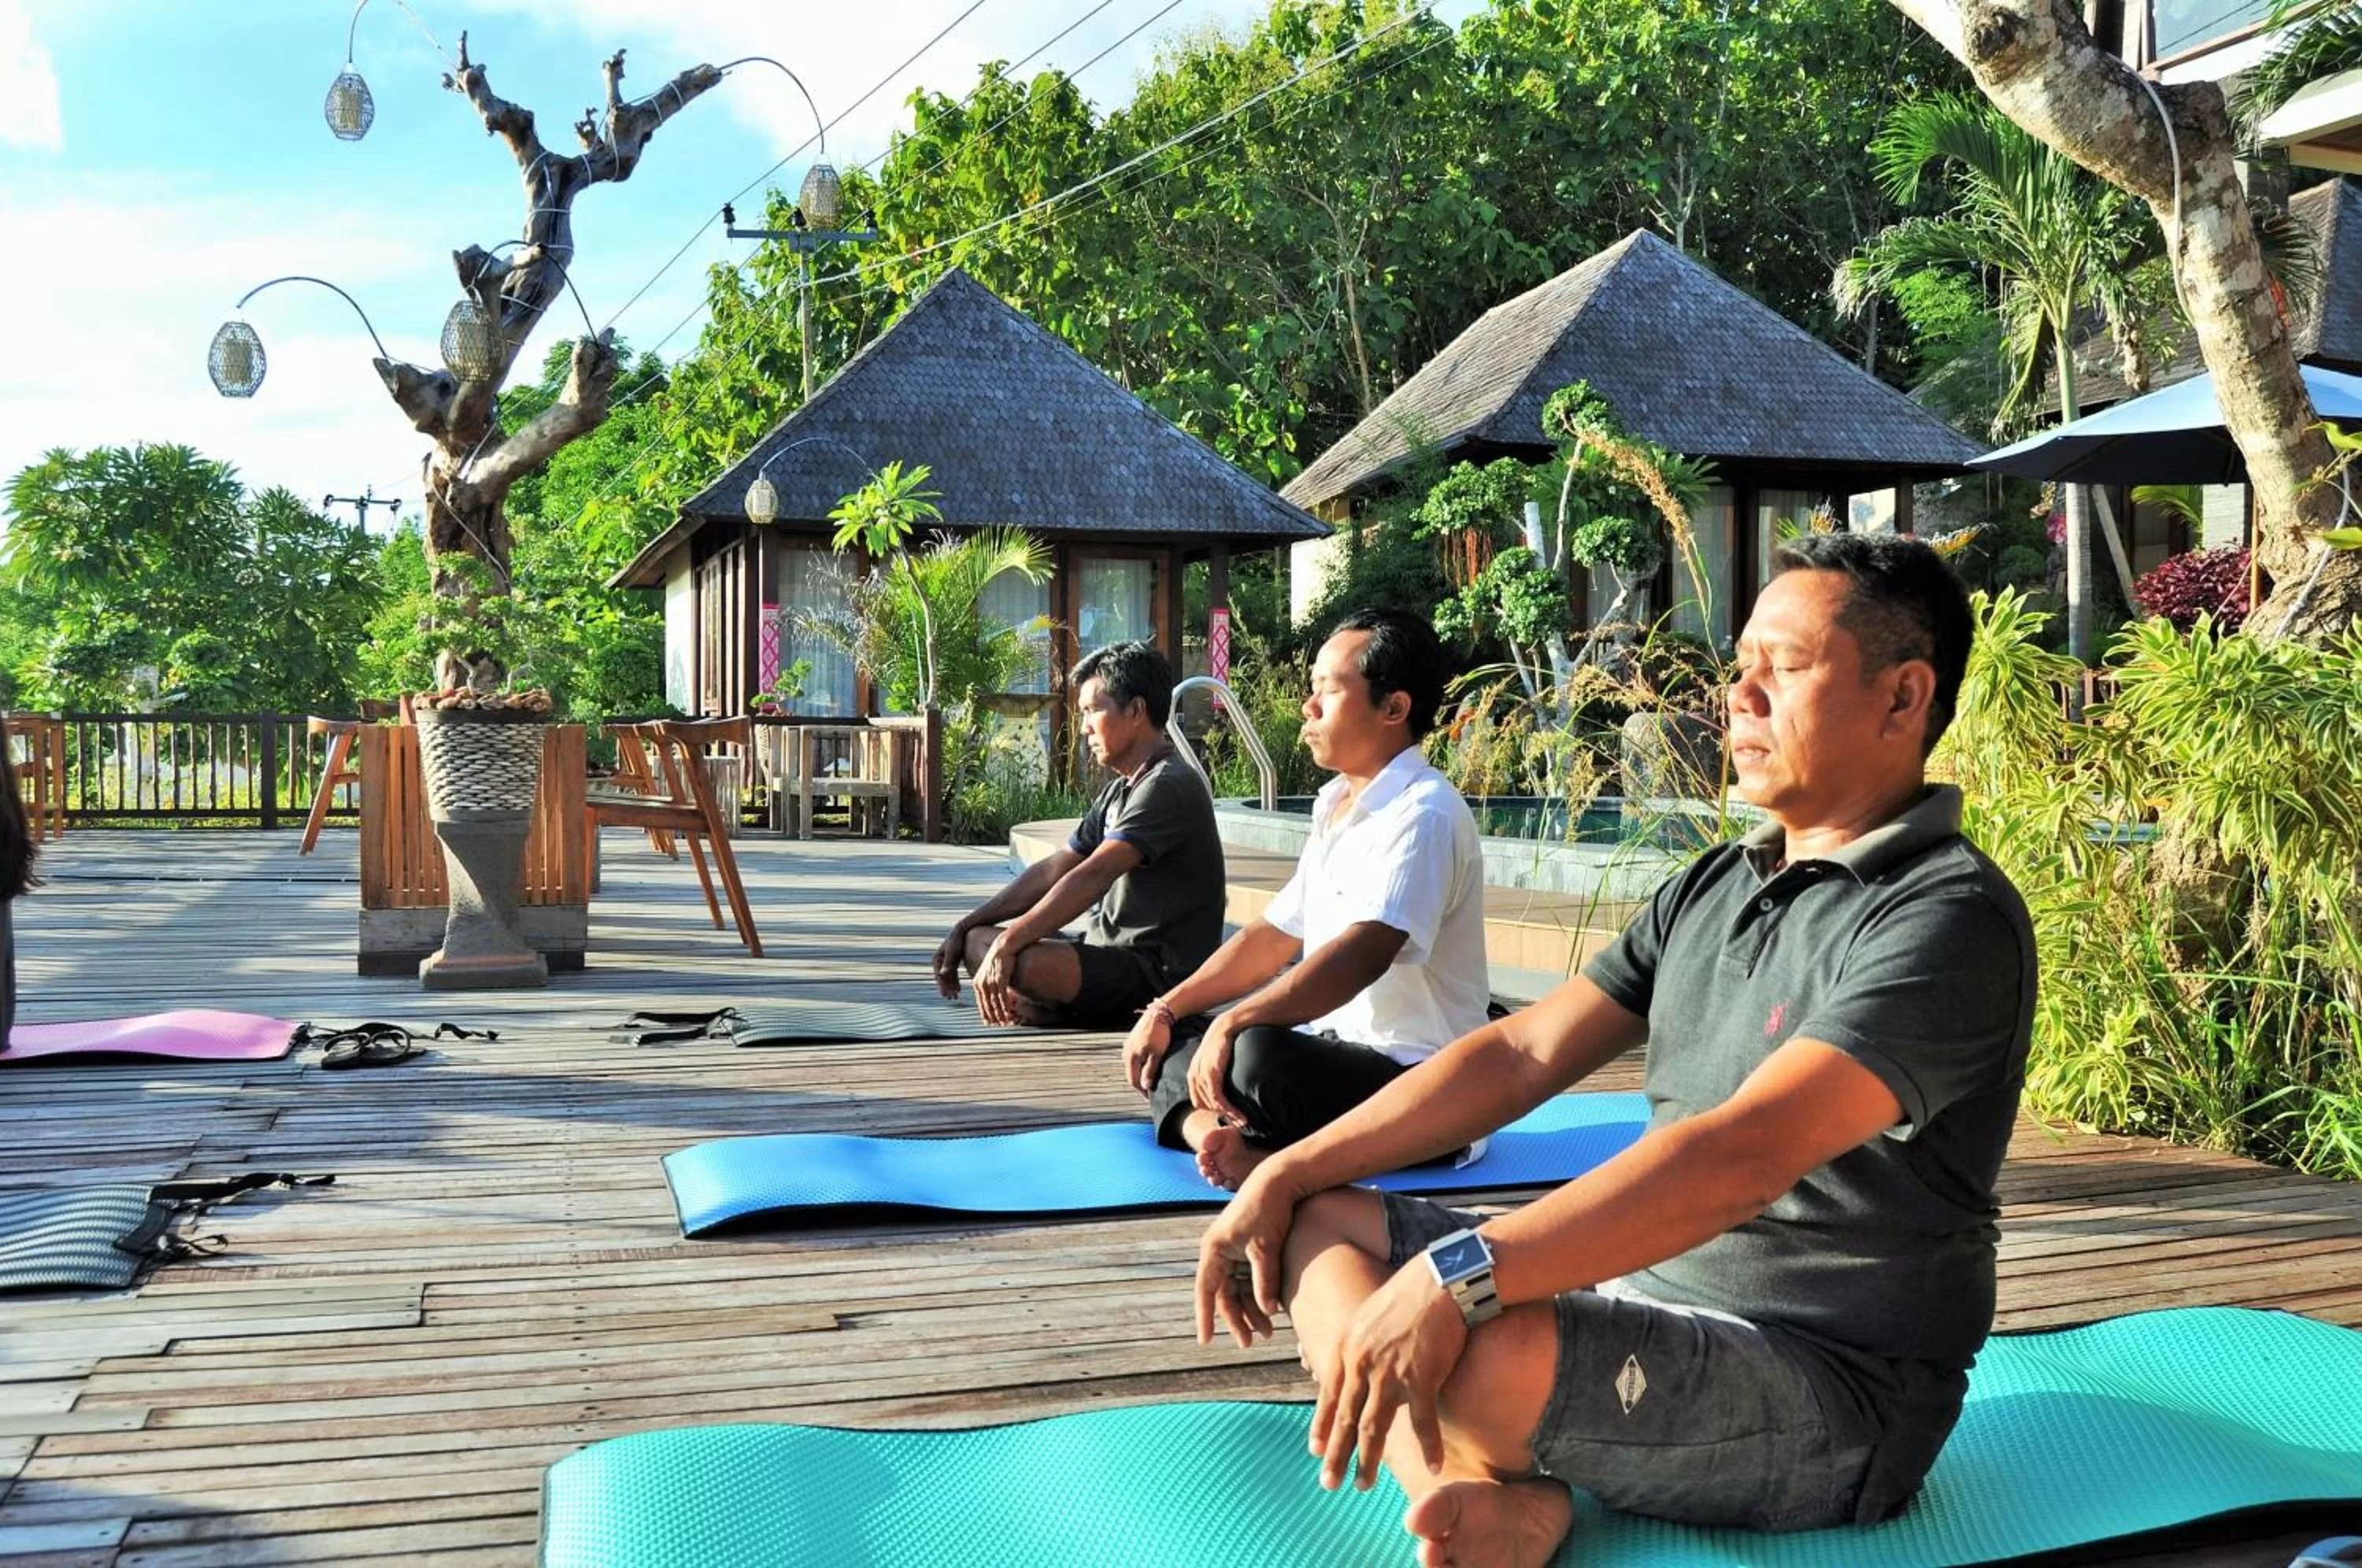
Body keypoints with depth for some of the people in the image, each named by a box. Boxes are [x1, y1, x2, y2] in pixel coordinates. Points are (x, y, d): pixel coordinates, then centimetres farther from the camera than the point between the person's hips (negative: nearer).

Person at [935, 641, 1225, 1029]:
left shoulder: (1169, 786, -15)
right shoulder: (1119, 791, 17)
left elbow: (1093, 876, -25)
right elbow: (1052, 870, 16)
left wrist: (1008, 943, -29)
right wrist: (965, 927, 11)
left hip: (1159, 970, -10)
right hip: (1114, 954, 10)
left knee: (1019, 964, -31)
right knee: (979, 940, 9)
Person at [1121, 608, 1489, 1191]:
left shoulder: (1423, 813, -16)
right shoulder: (1334, 805, 13)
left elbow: (1364, 952, -29)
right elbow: (1275, 935, 17)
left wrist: (1234, 1022, -34)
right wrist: (1167, 1010, 9)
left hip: (1417, 1083, -10)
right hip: (1335, 1052, 10)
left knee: (1259, 1056, -37)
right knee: (1164, 1041, 5)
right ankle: (1217, 1132, -21)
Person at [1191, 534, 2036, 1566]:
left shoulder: (1948, 921, -17)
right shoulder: (1713, 888, 11)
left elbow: (1745, 1153, -30)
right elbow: (1521, 1055, 9)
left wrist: (1456, 1279, -38)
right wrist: (1287, 1173, 2)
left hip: (1835, 1400, -9)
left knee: (1476, 1356, -38)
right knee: (1316, 1221, 3)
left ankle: (1462, 1471, -5)